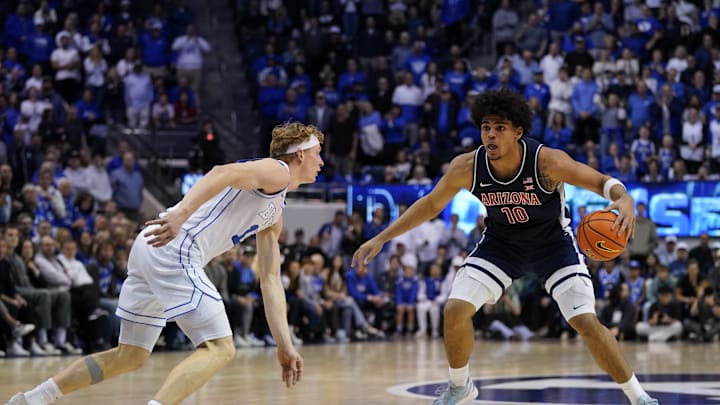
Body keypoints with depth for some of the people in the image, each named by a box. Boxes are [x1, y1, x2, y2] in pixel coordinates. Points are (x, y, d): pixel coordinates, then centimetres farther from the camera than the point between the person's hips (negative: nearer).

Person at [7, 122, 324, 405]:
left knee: (130, 357, 18)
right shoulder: (276, 171, -1)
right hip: (174, 250, -10)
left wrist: (285, 345, 21)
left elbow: (270, 280, 27)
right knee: (219, 349, -15)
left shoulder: (274, 217, 28)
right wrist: (181, 213, -36)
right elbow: (223, 173, -20)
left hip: (152, 250, 10)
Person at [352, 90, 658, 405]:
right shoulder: (467, 167, -22)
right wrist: (380, 239, -7)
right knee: (455, 310, -11)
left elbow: (603, 182, -23)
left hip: (552, 243, -3)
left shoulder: (546, 161, -31)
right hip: (501, 243, 3)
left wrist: (625, 200, -47)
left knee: (586, 322, -16)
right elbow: (431, 204, -6)